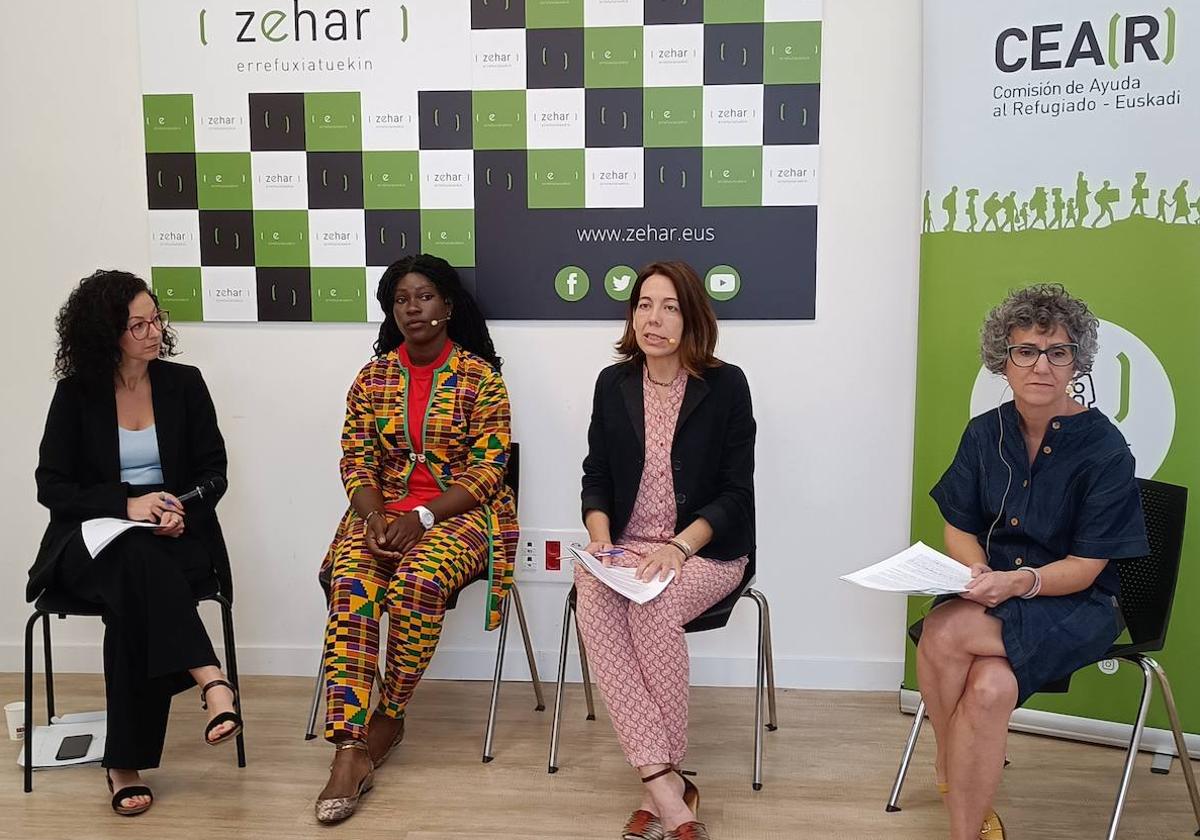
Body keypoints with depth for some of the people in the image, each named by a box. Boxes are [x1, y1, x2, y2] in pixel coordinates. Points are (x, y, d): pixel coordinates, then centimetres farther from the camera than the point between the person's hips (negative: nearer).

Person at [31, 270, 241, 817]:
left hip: (176, 536, 1)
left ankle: (127, 765, -32)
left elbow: (214, 471, 7)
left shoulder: (184, 383, 6)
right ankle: (211, 681, -45)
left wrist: (184, 510, -15)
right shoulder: (76, 392, 3)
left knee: (134, 599, -33)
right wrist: (126, 504, -18)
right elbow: (51, 485, -1)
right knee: (136, 560, -38)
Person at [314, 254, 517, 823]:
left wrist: (421, 517, -18)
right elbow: (356, 462, 6)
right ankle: (349, 747, -30)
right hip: (382, 513, 3)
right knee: (351, 586, -28)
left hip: (459, 513, -3)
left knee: (416, 581, -34)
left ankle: (388, 717, -10)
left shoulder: (480, 376, -3)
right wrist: (374, 517, -14)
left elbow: (486, 469, -8)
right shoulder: (373, 377, 9)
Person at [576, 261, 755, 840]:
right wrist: (599, 533, -10)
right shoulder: (614, 383, 8)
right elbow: (596, 477, 11)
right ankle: (668, 791, -29)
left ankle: (657, 787, -18)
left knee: (653, 607, -34)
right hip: (625, 546, 3)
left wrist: (680, 546, -19)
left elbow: (736, 492, -4)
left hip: (707, 549, -3)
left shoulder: (726, 385, -2)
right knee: (592, 598, -30)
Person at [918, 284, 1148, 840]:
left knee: (943, 636, -30)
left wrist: (1020, 582, -30)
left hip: (1076, 606, -3)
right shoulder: (985, 433, 2)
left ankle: (951, 770, -4)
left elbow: (1086, 567, -11)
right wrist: (978, 575, -15)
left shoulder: (1105, 449, -11)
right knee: (989, 689, -30)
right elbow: (960, 529, 7)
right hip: (990, 596, 3)